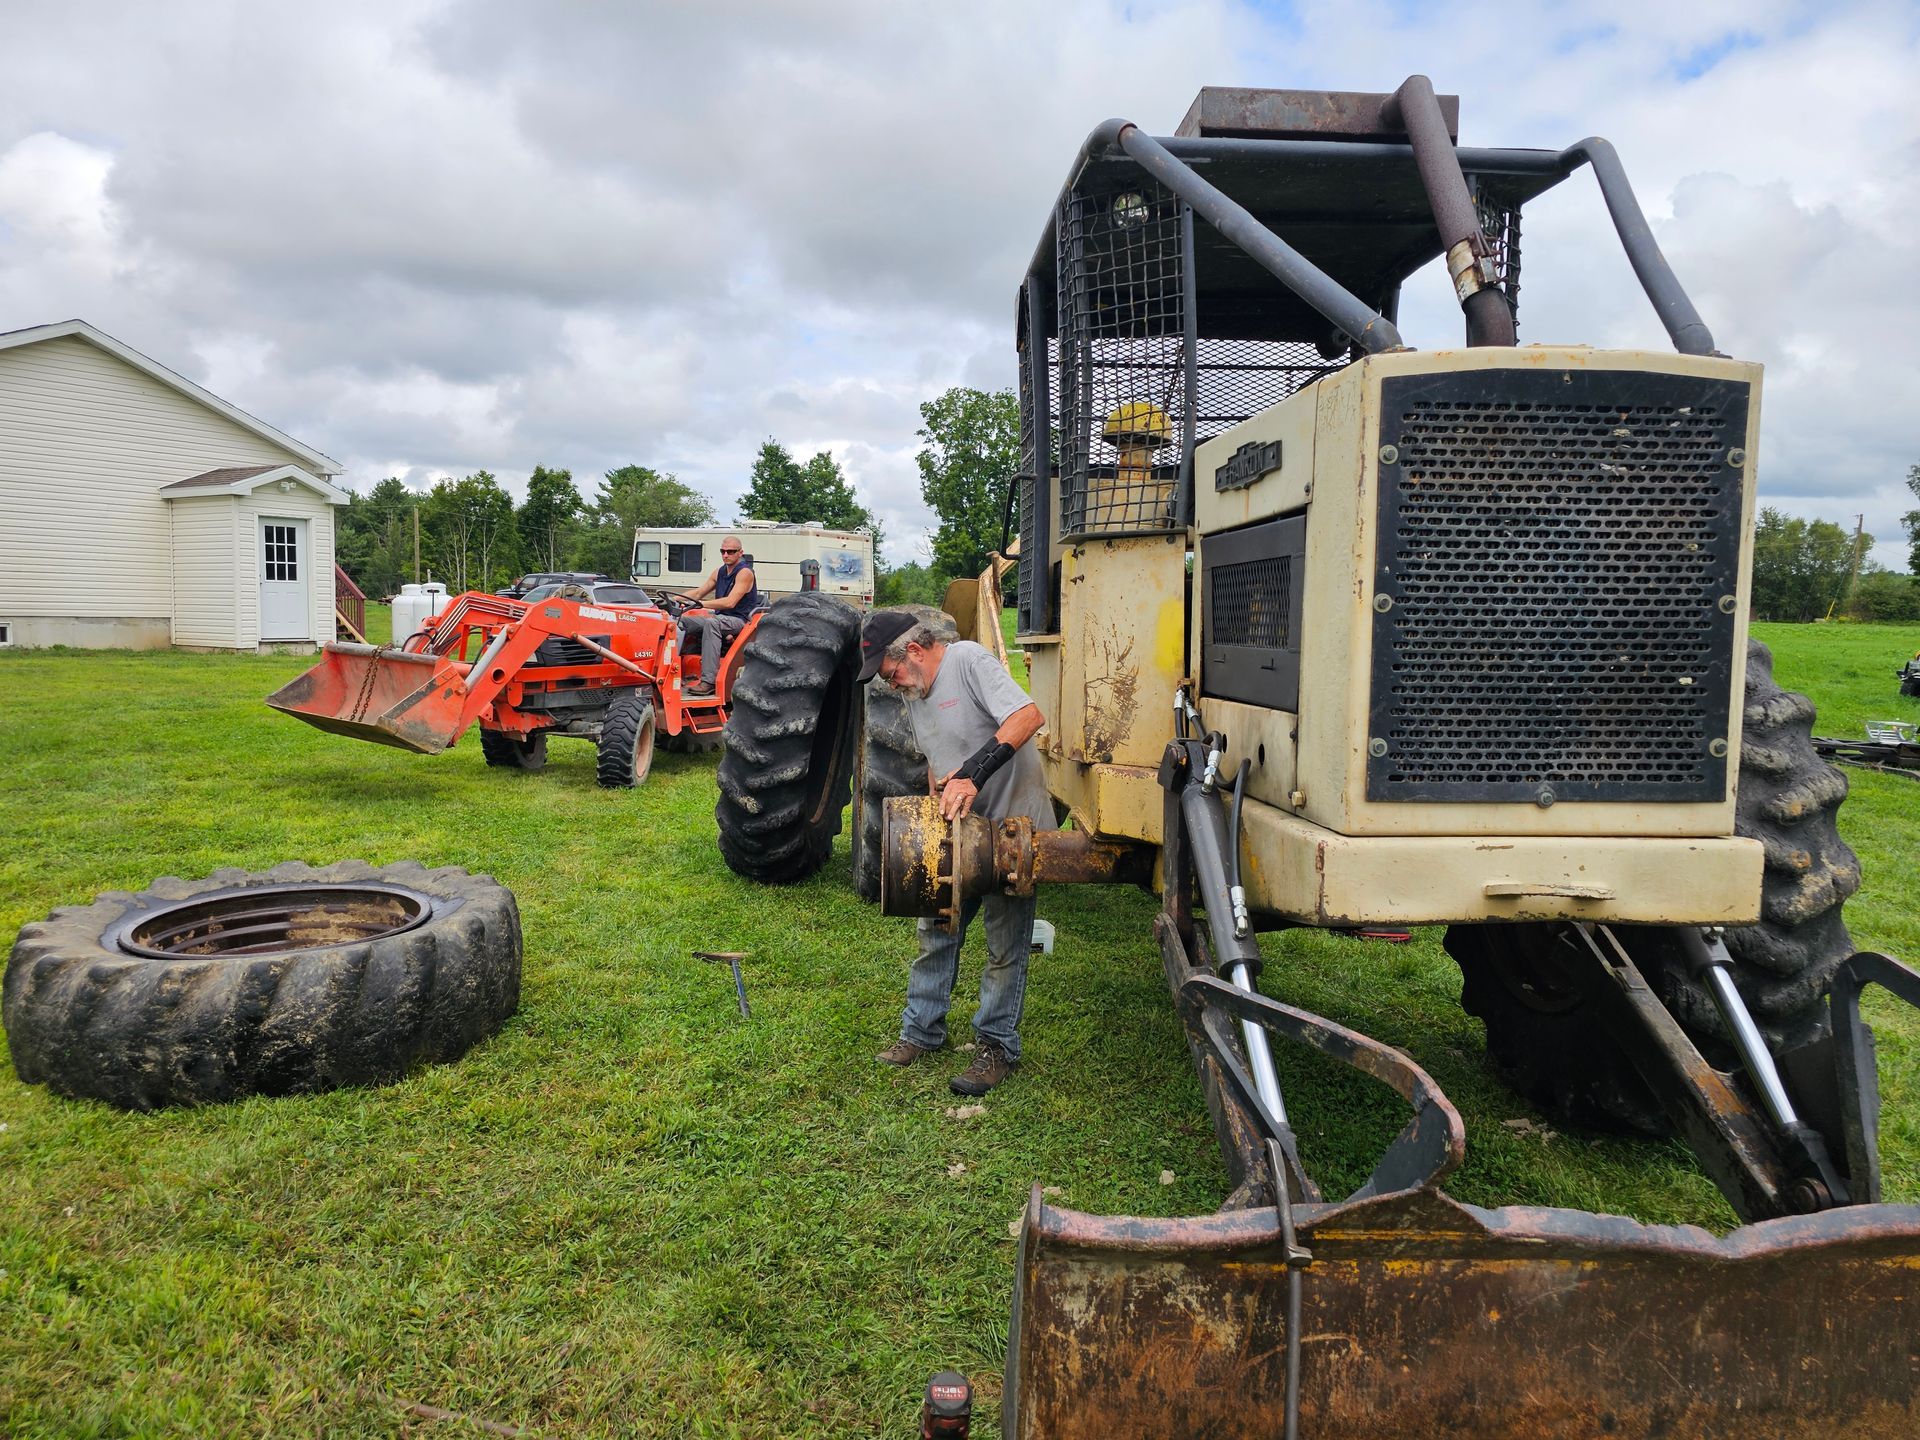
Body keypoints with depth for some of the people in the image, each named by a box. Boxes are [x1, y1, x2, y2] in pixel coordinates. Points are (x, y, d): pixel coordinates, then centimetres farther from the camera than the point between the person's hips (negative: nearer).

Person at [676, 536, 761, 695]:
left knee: (711, 623, -38)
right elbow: (698, 593, 20)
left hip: (740, 621, -8)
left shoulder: (745, 573, -12)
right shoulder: (719, 572, 14)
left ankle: (708, 681, -44)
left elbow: (730, 602, -23)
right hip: (720, 618, 8)